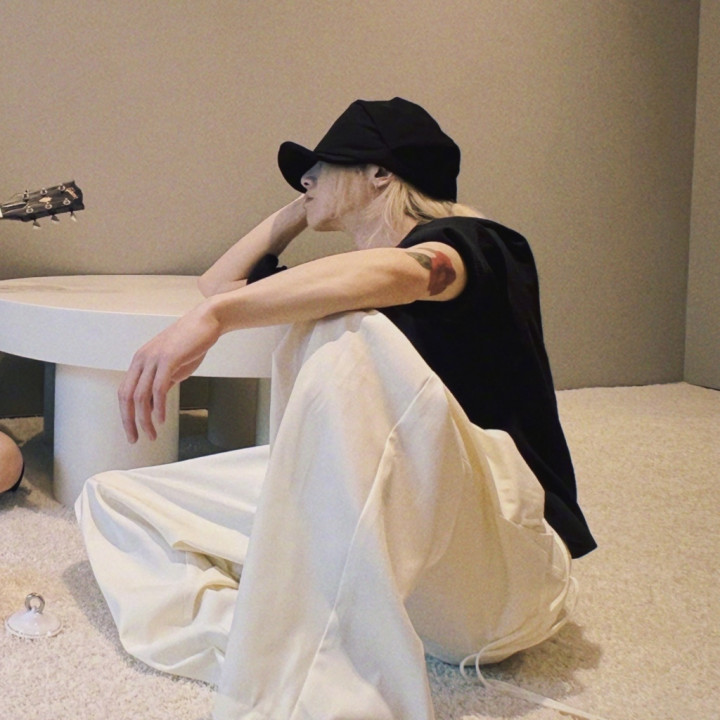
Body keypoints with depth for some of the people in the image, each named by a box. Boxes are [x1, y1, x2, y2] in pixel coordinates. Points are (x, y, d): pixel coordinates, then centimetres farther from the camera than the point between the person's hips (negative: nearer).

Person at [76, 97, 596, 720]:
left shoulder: (475, 245, -3)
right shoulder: (340, 286, 19)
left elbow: (399, 272, -28)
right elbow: (219, 284, 30)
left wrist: (215, 316, -37)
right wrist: (301, 211, 23)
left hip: (498, 585, -8)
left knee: (343, 335, -33)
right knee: (113, 499, 8)